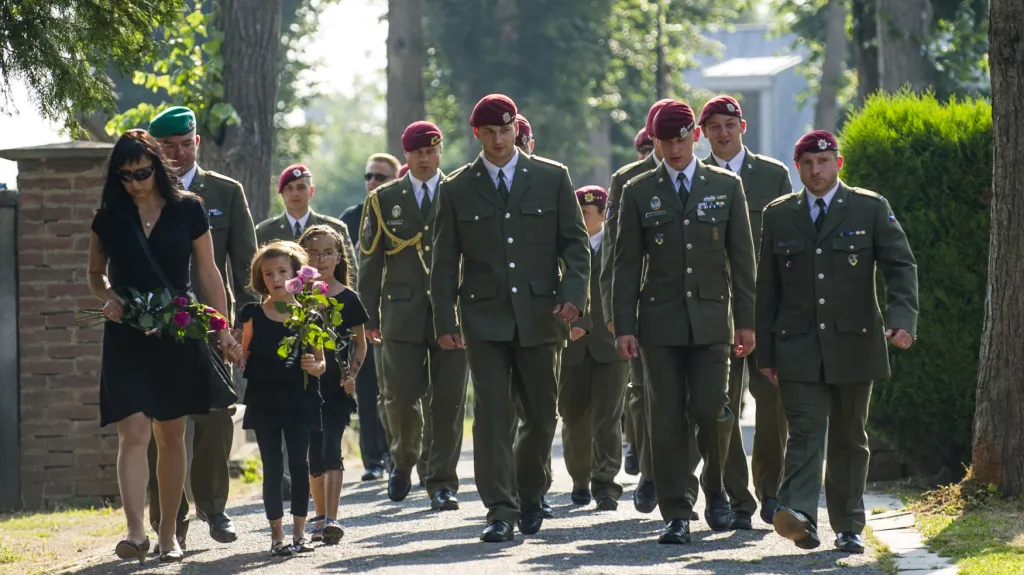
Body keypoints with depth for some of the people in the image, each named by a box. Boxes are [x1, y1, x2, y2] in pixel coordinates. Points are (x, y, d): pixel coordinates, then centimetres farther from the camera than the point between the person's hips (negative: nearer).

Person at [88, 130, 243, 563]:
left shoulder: (188, 210, 1)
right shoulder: (110, 216, 3)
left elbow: (208, 273, 6)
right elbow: (95, 272, 15)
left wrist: (224, 331, 3)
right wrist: (107, 295, -7)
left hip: (177, 336, 0)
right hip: (126, 337, 0)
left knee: (171, 437, 6)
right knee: (133, 432, -13)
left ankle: (168, 534, 16)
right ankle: (136, 533, -22)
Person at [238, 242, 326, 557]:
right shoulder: (254, 315, 3)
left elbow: (321, 361, 6)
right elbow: (244, 357, 8)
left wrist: (314, 367, -15)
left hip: (300, 400, 0)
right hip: (264, 400, 0)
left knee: (299, 462, -2)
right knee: (272, 466, 2)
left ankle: (300, 531, 8)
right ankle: (276, 533, 7)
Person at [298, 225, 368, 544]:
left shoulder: (347, 299, 2)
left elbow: (360, 342, 11)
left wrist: (352, 373, -2)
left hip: (337, 388, -2)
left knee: (331, 451, -11)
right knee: (313, 455, 8)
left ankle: (331, 520, -18)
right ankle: (320, 517, 20)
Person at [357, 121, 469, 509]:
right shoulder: (383, 200, 10)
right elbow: (370, 261, 8)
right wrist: (369, 316, 2)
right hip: (403, 313, 0)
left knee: (448, 401, -3)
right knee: (402, 396, -5)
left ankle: (442, 482, 4)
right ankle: (404, 461, 23)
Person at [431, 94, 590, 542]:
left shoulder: (552, 179, 5)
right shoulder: (456, 190, 6)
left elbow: (574, 242, 6)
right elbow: (445, 262, 6)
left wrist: (573, 293, -9)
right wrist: (445, 320, -1)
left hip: (538, 315, 1)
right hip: (484, 317, -1)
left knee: (542, 413, 6)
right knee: (492, 414, -8)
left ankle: (529, 495, 27)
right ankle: (500, 511, -7)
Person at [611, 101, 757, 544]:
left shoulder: (726, 186, 6)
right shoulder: (639, 192, 5)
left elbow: (742, 257, 7)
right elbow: (626, 265, 4)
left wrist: (746, 320, 3)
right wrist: (624, 326, -3)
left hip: (711, 320, 0)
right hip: (660, 321, 0)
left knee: (710, 410, -8)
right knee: (667, 417, -1)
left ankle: (715, 487, 19)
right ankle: (676, 515, 4)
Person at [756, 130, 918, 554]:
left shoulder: (871, 210, 4)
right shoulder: (778, 216, 10)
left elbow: (901, 267, -2)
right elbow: (767, 288, 12)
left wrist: (902, 319, -20)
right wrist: (765, 351, 9)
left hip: (853, 344, 0)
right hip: (798, 349, 0)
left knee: (849, 438, 8)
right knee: (805, 431, -14)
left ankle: (848, 527, 15)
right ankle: (800, 517, -27)